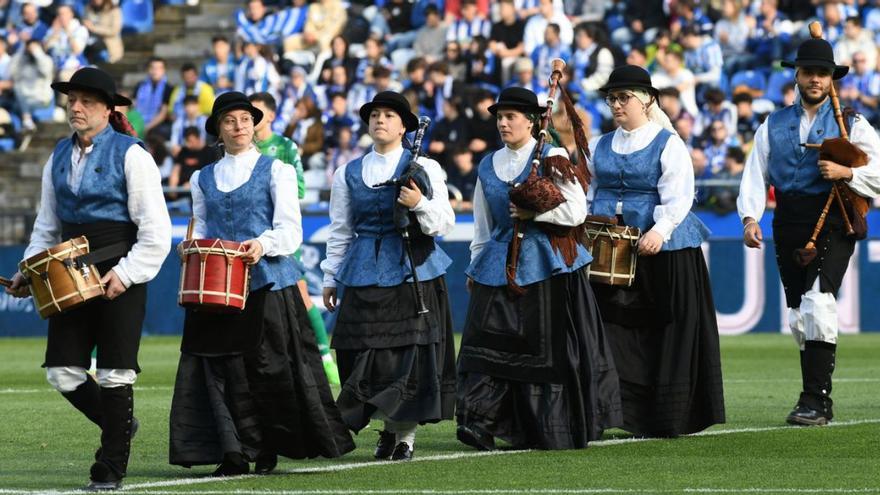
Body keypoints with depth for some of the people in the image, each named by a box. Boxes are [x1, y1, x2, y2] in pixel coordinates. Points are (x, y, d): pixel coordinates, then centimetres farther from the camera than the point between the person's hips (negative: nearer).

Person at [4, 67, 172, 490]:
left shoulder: (129, 155, -7)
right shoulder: (59, 157, 11)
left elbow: (156, 230, -10)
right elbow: (47, 225, 19)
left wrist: (125, 273, -17)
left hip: (121, 275, -6)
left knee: (114, 372, -1)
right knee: (60, 370, 0)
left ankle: (110, 468, 8)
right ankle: (118, 423, 26)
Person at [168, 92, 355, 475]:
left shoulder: (275, 170, 5)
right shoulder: (202, 179, 16)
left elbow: (290, 230, -2)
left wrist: (263, 245, -21)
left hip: (267, 282, -3)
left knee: (270, 365, -4)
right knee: (222, 366, -6)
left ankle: (271, 448, 10)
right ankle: (234, 452, -5)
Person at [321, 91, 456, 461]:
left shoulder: (424, 169, 2)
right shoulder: (348, 174, 11)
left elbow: (445, 223, -2)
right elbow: (340, 231, 17)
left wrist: (419, 204, -20)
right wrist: (331, 278, 16)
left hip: (412, 273, -3)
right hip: (365, 276, 3)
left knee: (410, 355, -3)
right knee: (366, 356, -2)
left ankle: (405, 434, 8)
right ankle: (388, 427, 14)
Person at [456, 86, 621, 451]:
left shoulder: (551, 158, -4)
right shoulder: (489, 166, 12)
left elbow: (576, 212, -9)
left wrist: (533, 212, -15)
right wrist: (475, 266, 15)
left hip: (546, 261, -4)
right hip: (501, 261, 4)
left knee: (550, 349, 1)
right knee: (489, 341, -7)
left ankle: (554, 429, 9)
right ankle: (480, 422, -13)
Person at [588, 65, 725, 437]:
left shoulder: (668, 144, -1)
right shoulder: (600, 147, 16)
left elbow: (677, 196, -12)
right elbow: (588, 194, 20)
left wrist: (659, 231, -27)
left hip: (662, 250, -4)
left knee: (665, 334, -1)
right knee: (614, 332, -4)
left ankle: (667, 418, 6)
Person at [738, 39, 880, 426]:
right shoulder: (773, 126, 14)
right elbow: (755, 175, 7)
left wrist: (846, 173, -15)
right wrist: (750, 217, -9)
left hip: (832, 223, -4)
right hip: (789, 225, 4)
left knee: (818, 303, -21)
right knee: (798, 314, 6)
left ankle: (815, 401, -22)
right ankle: (816, 403, 16)